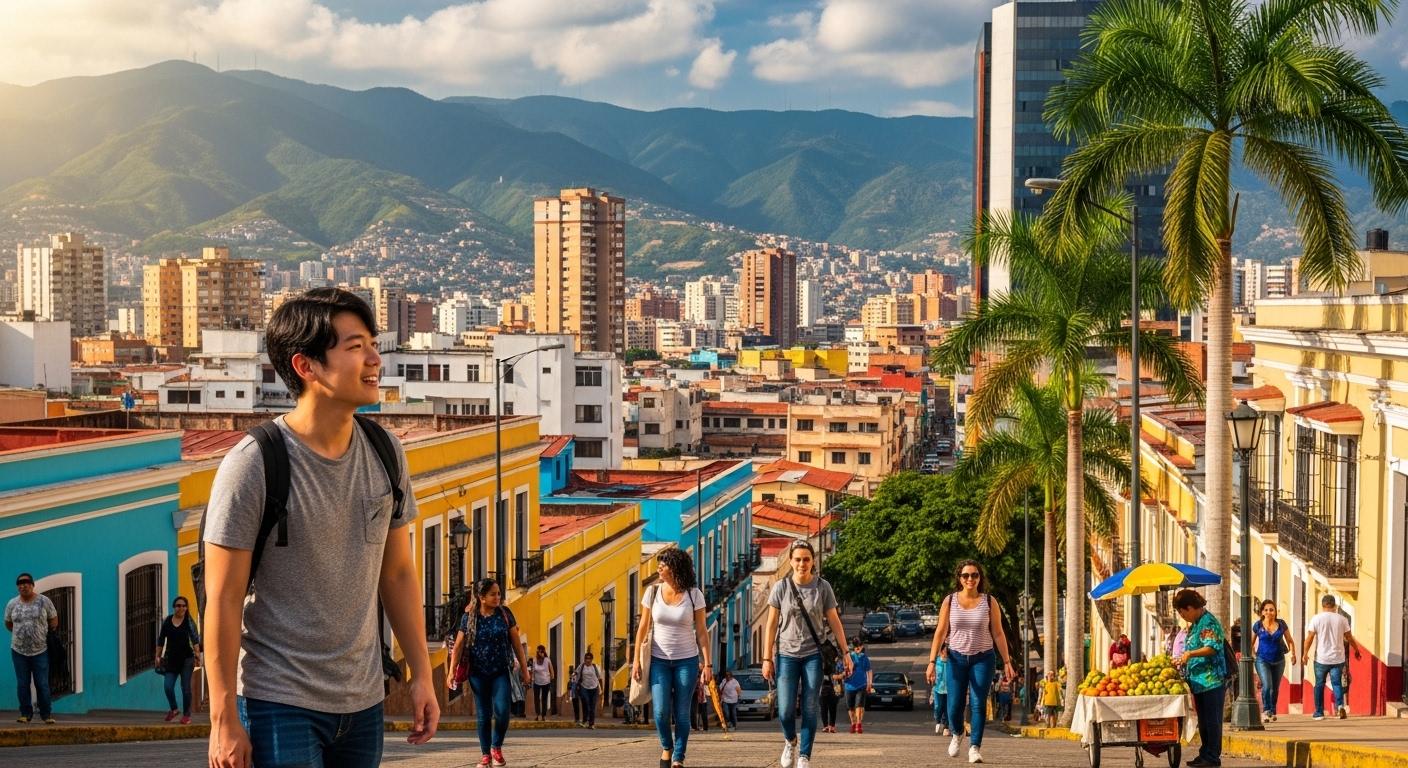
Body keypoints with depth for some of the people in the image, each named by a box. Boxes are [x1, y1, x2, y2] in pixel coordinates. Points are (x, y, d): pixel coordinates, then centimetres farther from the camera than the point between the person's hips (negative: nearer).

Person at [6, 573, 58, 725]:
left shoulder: (44, 601, -2)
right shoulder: (12, 604, 4)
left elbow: (54, 620, 7)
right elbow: (8, 623, 17)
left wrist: (47, 635, 4)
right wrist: (21, 633, 9)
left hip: (40, 651, -2)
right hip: (19, 651, 2)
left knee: (42, 684, -1)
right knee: (22, 685, 5)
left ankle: (46, 714, 7)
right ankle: (25, 713, 14)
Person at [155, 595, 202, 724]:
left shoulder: (189, 622, -3)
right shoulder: (167, 621, 4)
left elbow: (195, 638, -11)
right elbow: (161, 640, 12)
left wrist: (197, 652, -25)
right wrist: (158, 656, 10)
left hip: (186, 658, -2)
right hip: (171, 659, 2)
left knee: (185, 688, 1)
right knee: (168, 687, -4)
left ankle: (186, 715, 13)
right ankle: (173, 709, 22)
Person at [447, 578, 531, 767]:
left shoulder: (505, 613, -1)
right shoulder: (469, 617, -4)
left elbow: (516, 643, 3)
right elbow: (458, 646, -3)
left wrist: (524, 670, 3)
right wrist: (452, 671, -11)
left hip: (501, 672, 0)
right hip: (478, 673, 0)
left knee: (502, 711, -13)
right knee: (483, 715, 4)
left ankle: (497, 748, 10)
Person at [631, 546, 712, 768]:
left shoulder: (694, 594, -6)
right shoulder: (652, 592, -1)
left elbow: (701, 632, -3)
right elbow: (643, 628, 4)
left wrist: (707, 664, -7)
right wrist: (636, 660, 0)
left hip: (686, 660, -1)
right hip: (659, 660, 1)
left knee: (681, 714, 0)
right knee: (661, 711, -10)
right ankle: (666, 747, 18)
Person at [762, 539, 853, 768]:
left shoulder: (822, 587, -2)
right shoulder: (781, 587, -3)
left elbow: (834, 622, 3)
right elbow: (771, 624, 1)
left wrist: (845, 653, 0)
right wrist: (767, 658, -1)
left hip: (814, 655, 0)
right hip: (786, 654, 0)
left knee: (810, 710, 0)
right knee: (785, 710, -4)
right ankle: (790, 741, 27)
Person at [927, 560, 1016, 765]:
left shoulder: (989, 602, -2)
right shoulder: (950, 601, -1)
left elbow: (998, 634, 2)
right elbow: (940, 632, -2)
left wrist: (1006, 662, 0)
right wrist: (932, 661, -9)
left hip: (982, 658, 0)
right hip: (957, 657, 0)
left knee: (978, 704, -7)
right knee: (954, 704, -1)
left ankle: (975, 746, 2)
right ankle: (957, 734, 30)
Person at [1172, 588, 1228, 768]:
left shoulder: (1208, 622, -11)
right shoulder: (1194, 624, 19)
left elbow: (1212, 648, -22)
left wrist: (1190, 654, -30)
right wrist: (1183, 660, 20)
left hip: (1212, 680, -10)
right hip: (1199, 681, 10)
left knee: (1212, 720, -4)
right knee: (1203, 721, 14)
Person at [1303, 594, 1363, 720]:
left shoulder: (1316, 619, -4)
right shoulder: (1342, 620, 1)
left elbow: (1309, 638, -7)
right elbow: (1349, 638, 8)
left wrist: (1305, 654, 0)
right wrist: (1357, 650, 22)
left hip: (1321, 659, -1)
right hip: (1338, 658, 1)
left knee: (1319, 685, 10)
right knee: (1337, 683, 7)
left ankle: (1319, 713, 14)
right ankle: (1340, 705, -18)